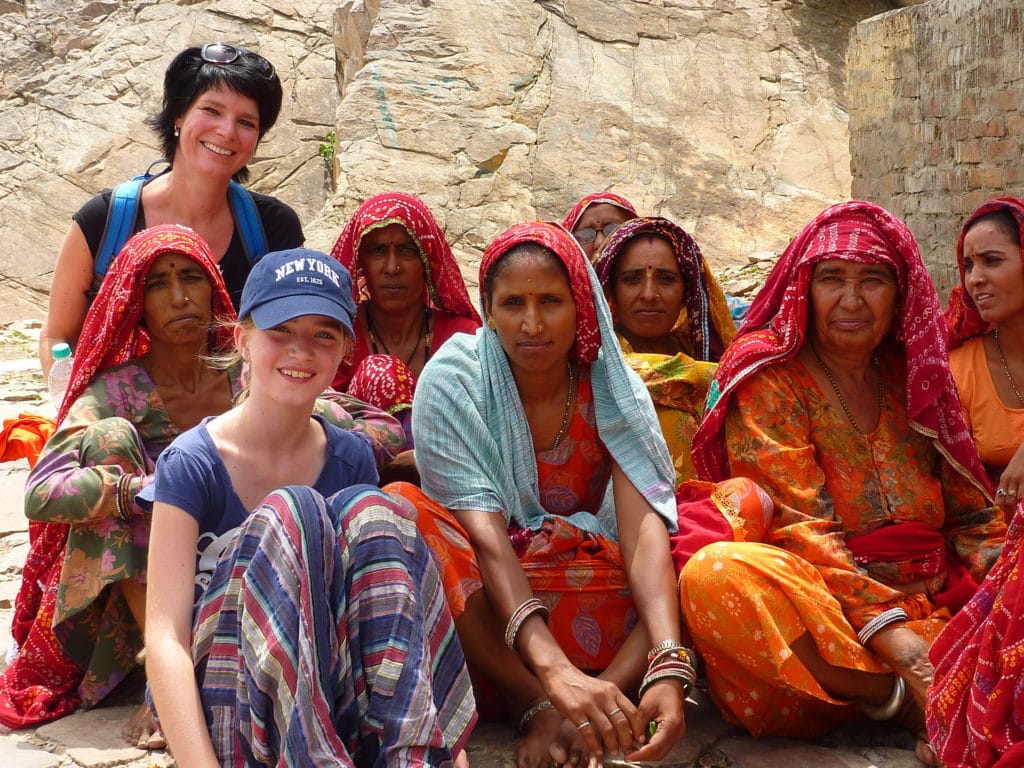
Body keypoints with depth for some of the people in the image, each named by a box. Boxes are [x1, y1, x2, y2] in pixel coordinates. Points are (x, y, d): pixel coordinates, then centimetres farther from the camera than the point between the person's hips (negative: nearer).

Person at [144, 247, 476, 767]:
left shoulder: (351, 459, 3)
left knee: (368, 511, -21)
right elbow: (164, 638, -17)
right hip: (221, 700, -3)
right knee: (288, 513, -26)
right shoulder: (192, 463, -10)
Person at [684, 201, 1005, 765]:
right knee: (718, 574, -36)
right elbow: (798, 527, -13)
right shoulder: (769, 381, -1)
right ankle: (903, 700, -28)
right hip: (818, 603, -4)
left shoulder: (914, 379, 16)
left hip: (937, 606, 4)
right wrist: (889, 633, -28)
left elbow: (970, 512, 14)